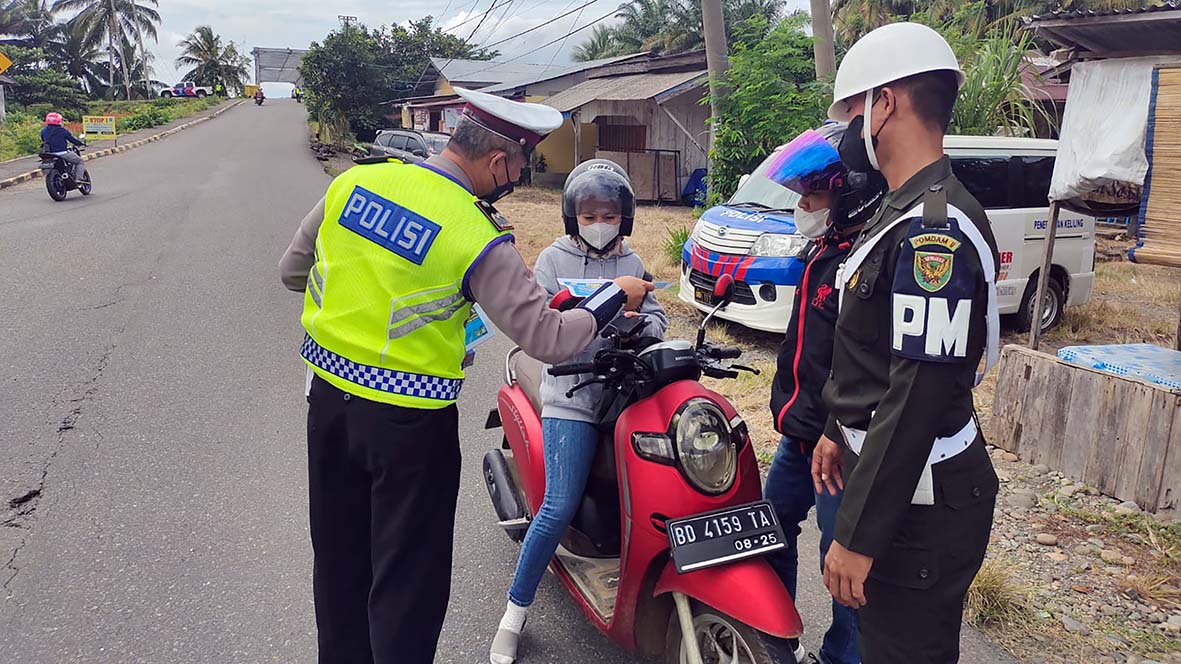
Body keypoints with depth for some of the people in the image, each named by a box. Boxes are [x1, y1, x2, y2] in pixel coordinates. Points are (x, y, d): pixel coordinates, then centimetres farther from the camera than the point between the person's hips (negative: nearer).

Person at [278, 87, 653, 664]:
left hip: (328, 397, 7)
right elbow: (549, 340, -19)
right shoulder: (481, 241, -20)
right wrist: (616, 296, -3)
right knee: (408, 576, 11)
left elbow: (292, 271, 7)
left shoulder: (355, 179, -3)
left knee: (338, 557, 24)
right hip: (410, 421, -6)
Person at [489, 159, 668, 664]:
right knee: (560, 508, -11)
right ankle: (516, 609, 5)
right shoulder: (554, 259, 6)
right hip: (571, 398, -3)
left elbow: (657, 320, 8)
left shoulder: (633, 263, 16)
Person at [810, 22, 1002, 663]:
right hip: (889, 475, 10)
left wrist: (858, 535, -24)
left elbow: (918, 399, -28)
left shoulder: (935, 230, -24)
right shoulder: (905, 213, 10)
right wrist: (838, 430, 21)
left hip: (919, 504, -10)